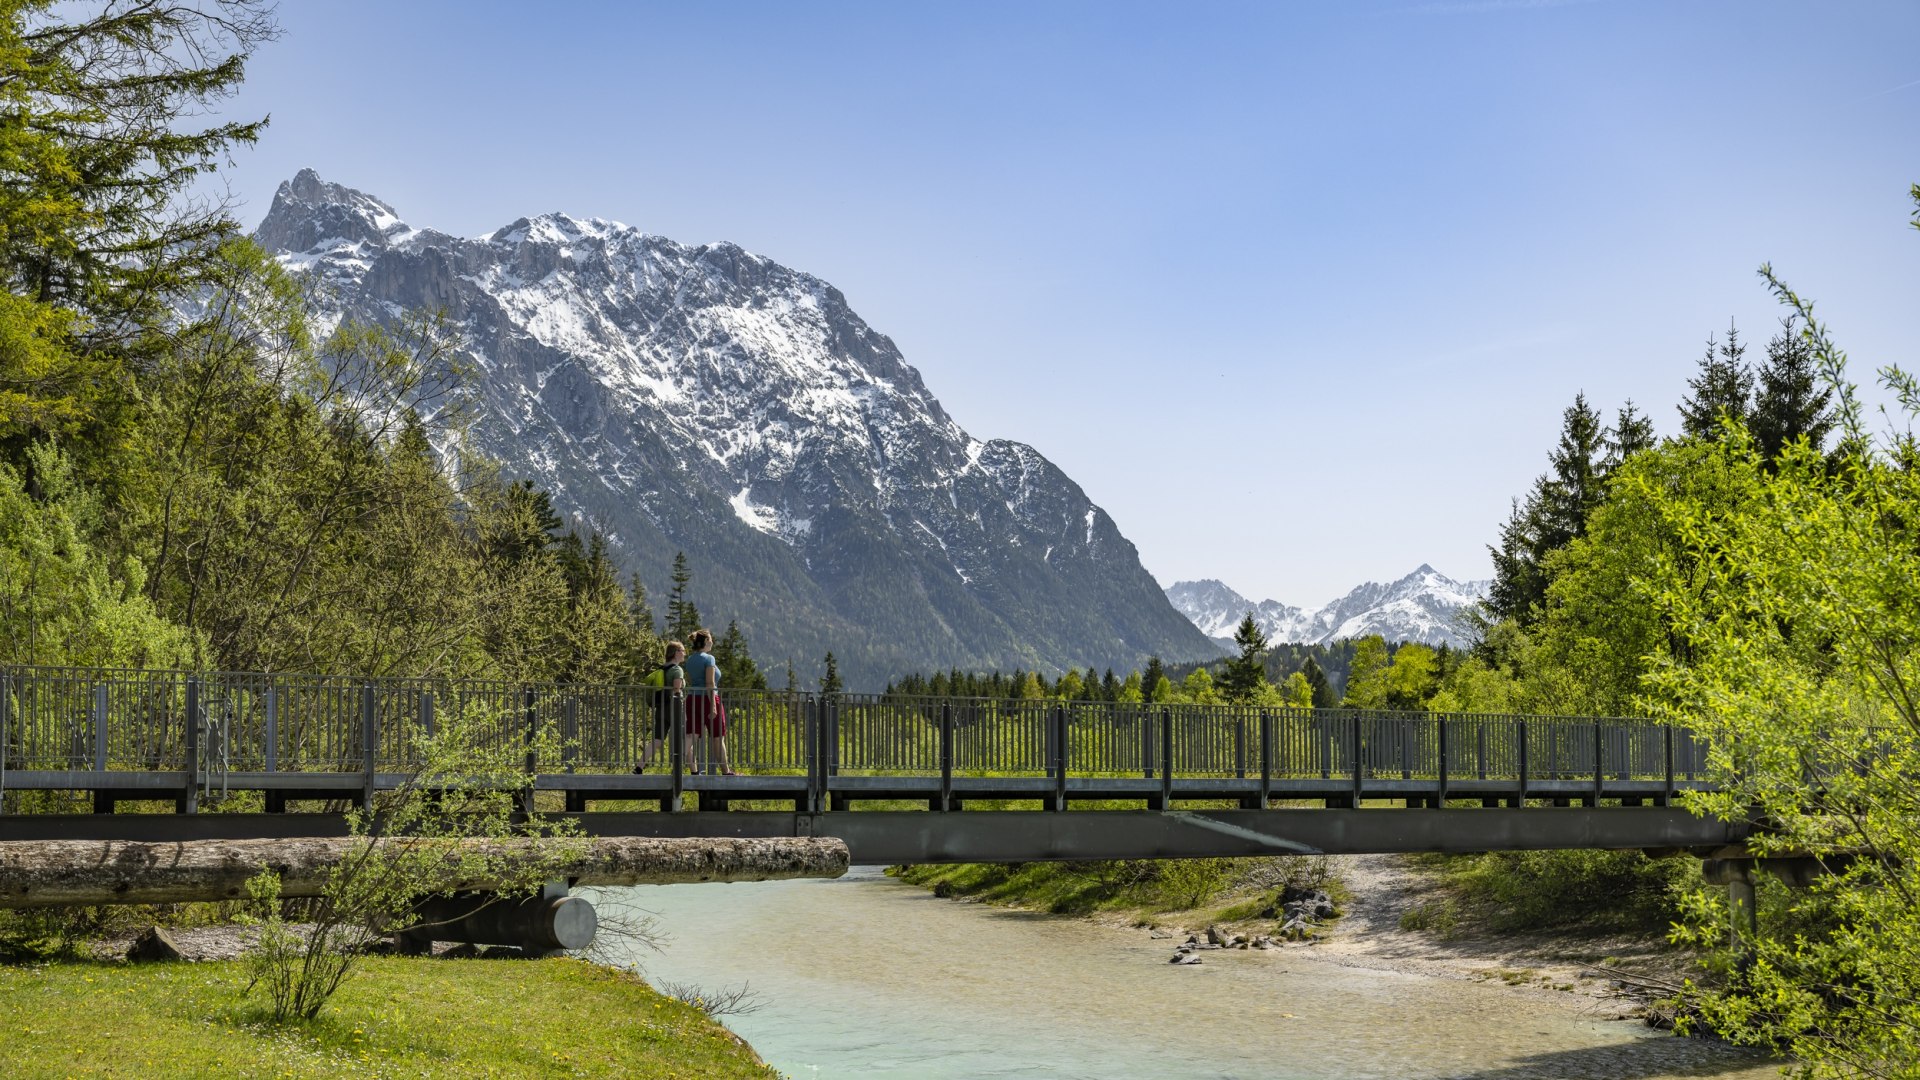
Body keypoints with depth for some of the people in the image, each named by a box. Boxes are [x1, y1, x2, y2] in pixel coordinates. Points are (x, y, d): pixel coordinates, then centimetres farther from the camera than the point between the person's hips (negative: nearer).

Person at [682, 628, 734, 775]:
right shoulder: (709, 659, -10)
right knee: (718, 738, 6)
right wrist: (713, 706, -18)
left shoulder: (690, 660, 11)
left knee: (691, 736, 0)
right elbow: (710, 684, -16)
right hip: (708, 699, -6)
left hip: (692, 700, 6)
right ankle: (725, 771, 16)